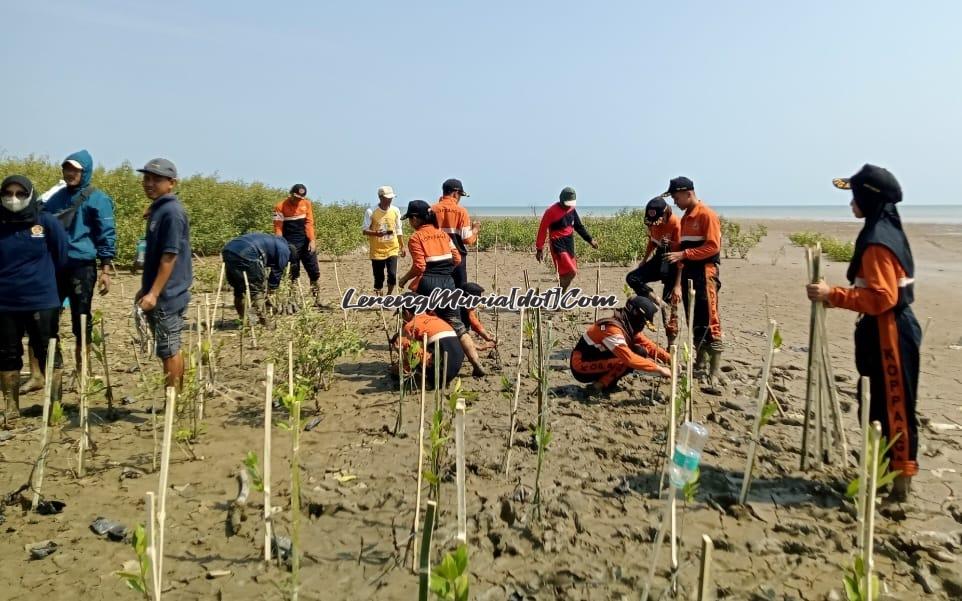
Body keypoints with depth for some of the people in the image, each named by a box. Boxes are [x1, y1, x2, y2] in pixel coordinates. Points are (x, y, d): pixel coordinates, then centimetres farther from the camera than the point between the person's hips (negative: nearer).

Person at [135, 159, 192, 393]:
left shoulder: (171, 212, -15)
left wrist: (153, 293, -21)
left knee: (169, 351, -2)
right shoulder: (157, 209, 13)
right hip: (159, 294, 9)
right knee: (171, 349, 14)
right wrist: (146, 289, 23)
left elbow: (170, 257, -20)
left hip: (167, 295, -9)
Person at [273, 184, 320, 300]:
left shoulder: (307, 203, 3)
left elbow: (309, 223, 2)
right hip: (291, 243, -3)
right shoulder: (281, 206, -6)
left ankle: (316, 298, 12)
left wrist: (312, 240, -8)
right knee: (293, 273, 0)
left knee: (314, 271, 3)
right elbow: (278, 227, -8)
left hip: (306, 241, 3)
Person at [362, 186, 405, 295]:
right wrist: (376, 233, -27)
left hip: (392, 249, 2)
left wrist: (402, 246, 10)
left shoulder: (395, 211, 3)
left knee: (392, 274, -7)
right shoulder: (371, 211, -8)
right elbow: (364, 230, -7)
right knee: (378, 277, 4)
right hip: (377, 250, -2)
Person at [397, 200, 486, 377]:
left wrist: (404, 279, 2)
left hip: (428, 284, -5)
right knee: (456, 324, 7)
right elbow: (457, 259, 10)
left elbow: (419, 267, -13)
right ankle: (477, 364, -2)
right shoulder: (442, 233, 12)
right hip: (448, 282, 5)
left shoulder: (416, 238, -5)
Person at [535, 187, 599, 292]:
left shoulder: (572, 209, 6)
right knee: (571, 272, -16)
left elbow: (579, 226, 17)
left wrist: (590, 240, 12)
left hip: (569, 244, 7)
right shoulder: (551, 211, -13)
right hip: (558, 244, -7)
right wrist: (539, 249, -10)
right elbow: (542, 230, -10)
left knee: (566, 273, 7)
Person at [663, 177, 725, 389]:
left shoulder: (707, 215, -9)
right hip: (688, 273, 9)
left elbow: (713, 247, -16)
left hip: (705, 273, -9)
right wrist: (678, 283, 14)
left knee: (710, 325, -9)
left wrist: (683, 254, -20)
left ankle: (715, 374, -8)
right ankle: (700, 363, 25)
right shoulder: (685, 218, 17)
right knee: (694, 323, 13)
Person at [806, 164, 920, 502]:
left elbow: (882, 298, -25)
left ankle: (900, 478, 9)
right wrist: (835, 296, 14)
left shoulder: (877, 241, -19)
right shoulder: (885, 232, 13)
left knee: (893, 407, -1)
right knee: (881, 404, 17)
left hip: (889, 333, -10)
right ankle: (889, 470, 29)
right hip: (884, 331, 10)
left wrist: (833, 295, -25)